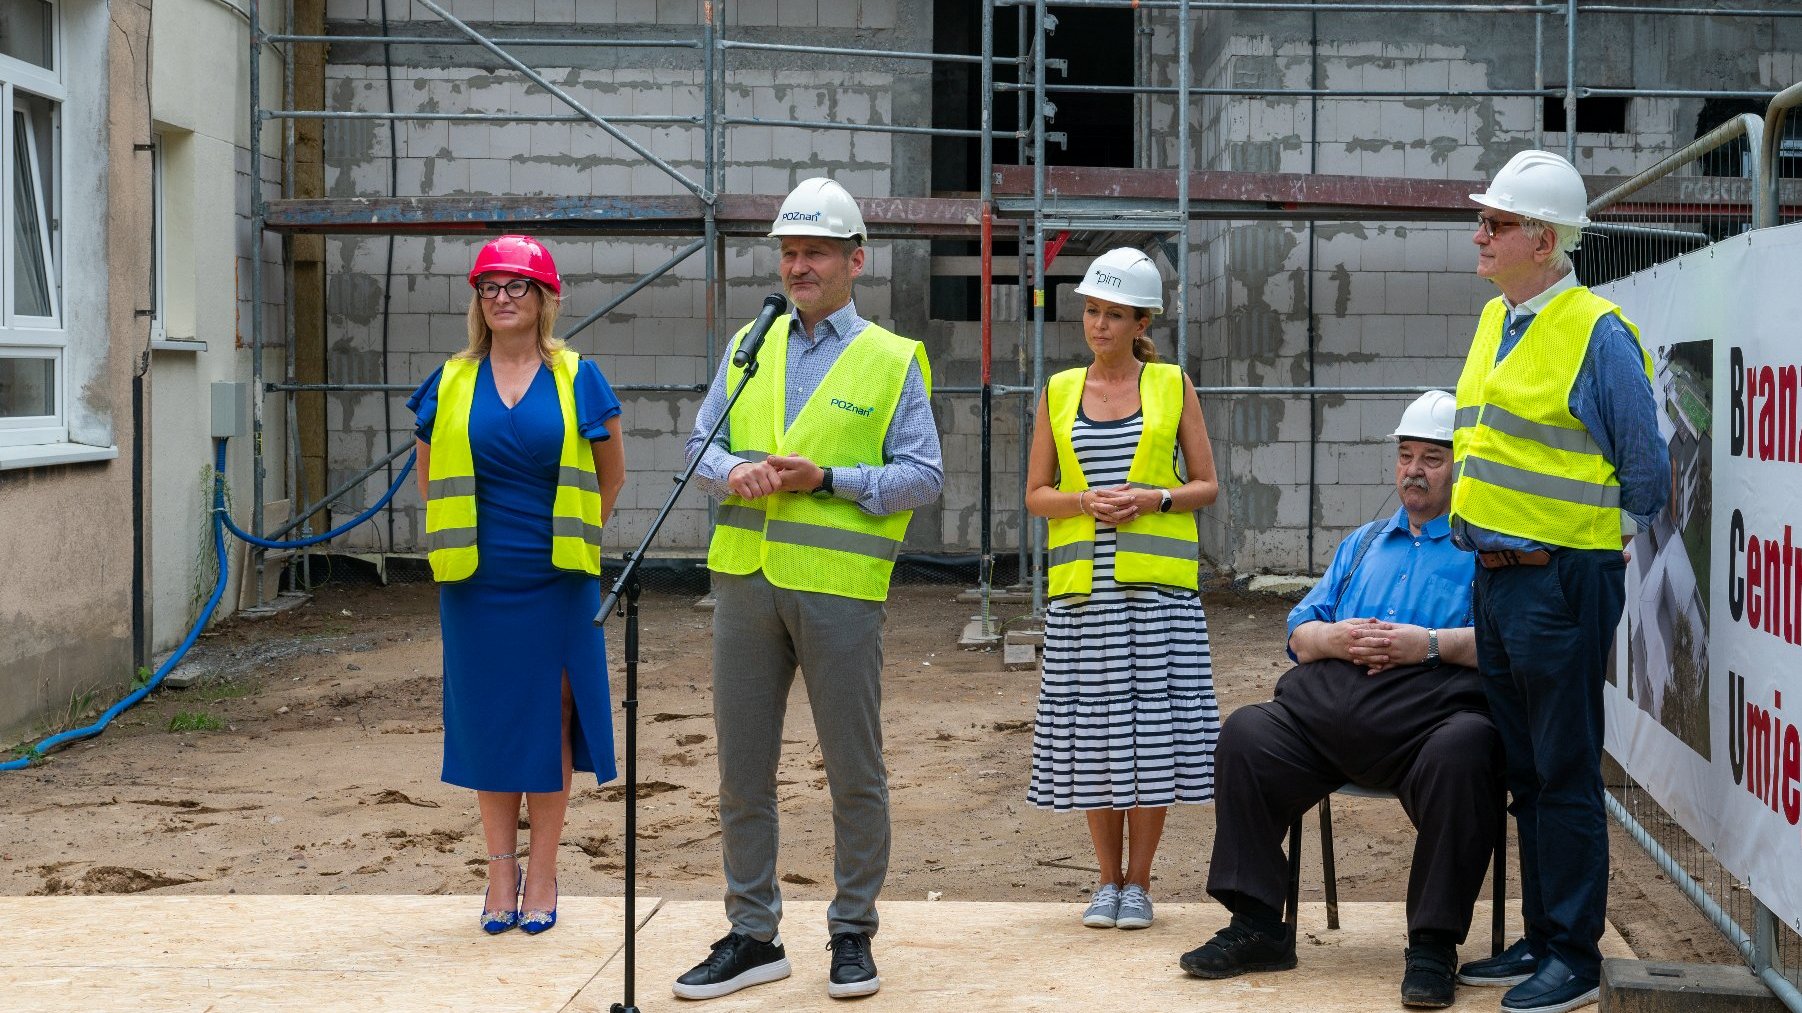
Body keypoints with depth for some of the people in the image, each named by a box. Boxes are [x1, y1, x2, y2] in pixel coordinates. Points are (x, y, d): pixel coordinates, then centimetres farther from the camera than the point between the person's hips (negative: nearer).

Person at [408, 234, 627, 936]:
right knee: (488, 718, 5)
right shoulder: (450, 385, 5)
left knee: (550, 718, 2)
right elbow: (429, 475, 17)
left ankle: (542, 872, 11)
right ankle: (501, 871, 15)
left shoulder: (578, 379, 2)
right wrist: (462, 538, 11)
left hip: (555, 583, -1)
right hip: (477, 585, 1)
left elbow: (611, 475, 13)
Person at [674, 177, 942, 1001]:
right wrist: (732, 472, -9)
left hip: (839, 586, -4)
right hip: (745, 577, 4)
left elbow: (922, 476, -3)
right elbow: (701, 444, 14)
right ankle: (752, 935, 16)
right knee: (742, 765, 7)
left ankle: (852, 934, 14)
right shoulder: (748, 347, 14)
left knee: (854, 771, 2)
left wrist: (826, 479, -14)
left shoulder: (893, 361, 2)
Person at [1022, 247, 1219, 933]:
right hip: (1082, 584, 2)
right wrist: (1085, 502, -8)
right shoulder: (1059, 392, 11)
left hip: (1157, 584, -1)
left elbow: (1207, 485, 8)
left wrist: (1155, 499, -10)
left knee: (1152, 727, -3)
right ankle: (1107, 880, 14)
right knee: (1092, 731, 2)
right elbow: (1035, 493, 11)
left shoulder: (1173, 387, 7)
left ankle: (1138, 882, 9)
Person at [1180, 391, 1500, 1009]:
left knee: (1464, 755, -38)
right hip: (1330, 703, 5)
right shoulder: (1362, 545, 32)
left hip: (1431, 709, -5)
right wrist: (1336, 638, 3)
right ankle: (1257, 927, -14)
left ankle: (1433, 946, -29)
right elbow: (1300, 633, 26)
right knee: (1246, 735, -19)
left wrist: (1432, 643, -13)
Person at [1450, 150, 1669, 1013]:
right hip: (1496, 577, 8)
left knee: (1564, 776, -2)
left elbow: (1644, 465, -6)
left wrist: (1611, 534, 5)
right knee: (1525, 771, 15)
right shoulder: (1495, 321, 11)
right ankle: (1539, 939, 25)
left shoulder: (1597, 333, -13)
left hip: (1561, 579, -8)